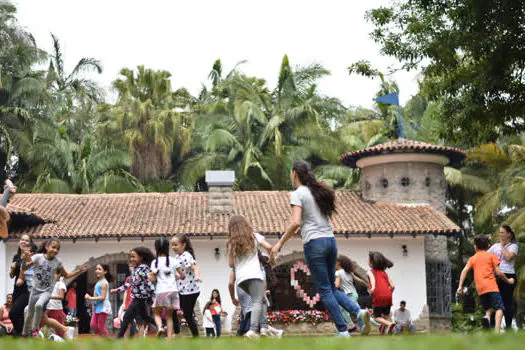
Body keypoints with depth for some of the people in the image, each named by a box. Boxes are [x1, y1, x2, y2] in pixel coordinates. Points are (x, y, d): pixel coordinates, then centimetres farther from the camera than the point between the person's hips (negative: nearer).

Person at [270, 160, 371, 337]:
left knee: (325, 290, -1)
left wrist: (280, 243, -10)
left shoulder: (298, 194, -6)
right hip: (331, 240, 7)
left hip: (315, 243, -7)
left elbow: (296, 223, -16)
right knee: (332, 288, 14)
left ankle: (342, 330, -4)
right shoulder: (319, 191, 17)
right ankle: (358, 311, -9)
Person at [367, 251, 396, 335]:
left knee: (377, 317, 7)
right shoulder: (384, 273, 21)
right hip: (388, 296, 4)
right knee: (387, 314, 24)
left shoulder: (370, 272, 9)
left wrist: (373, 287, -33)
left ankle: (389, 324, -20)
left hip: (378, 297, -4)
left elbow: (372, 278, -17)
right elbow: (392, 286, 12)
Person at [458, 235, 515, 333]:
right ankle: (497, 331, -26)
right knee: (499, 308, -4)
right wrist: (508, 281, 18)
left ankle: (487, 317, -15)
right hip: (491, 286, -4)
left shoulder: (472, 258, 17)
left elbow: (465, 271, 3)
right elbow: (498, 272, 3)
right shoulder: (491, 256, 9)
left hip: (480, 288, 4)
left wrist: (460, 286, 0)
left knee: (489, 308, 19)